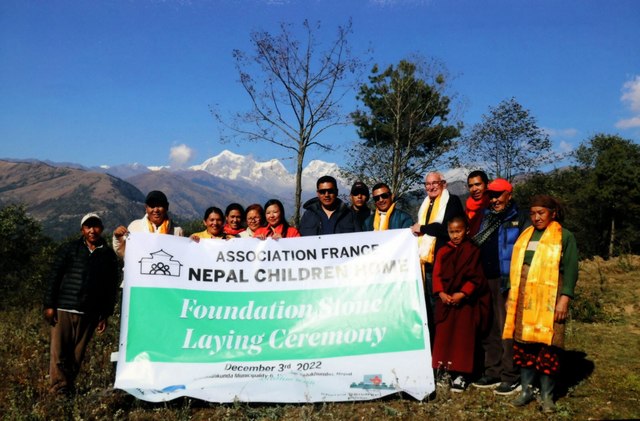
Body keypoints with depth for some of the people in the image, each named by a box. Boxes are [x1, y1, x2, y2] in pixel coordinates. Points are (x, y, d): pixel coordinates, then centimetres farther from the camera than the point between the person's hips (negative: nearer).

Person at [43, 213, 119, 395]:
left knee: (77, 355, 6)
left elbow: (111, 287, 9)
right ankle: (59, 391, 5)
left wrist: (105, 315, 7)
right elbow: (54, 276, 3)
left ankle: (68, 389, 16)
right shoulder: (69, 248, 6)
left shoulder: (109, 255, 9)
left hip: (89, 314, 1)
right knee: (59, 353, -2)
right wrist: (49, 305, -3)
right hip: (63, 310, -1)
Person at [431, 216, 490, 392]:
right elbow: (436, 274, 5)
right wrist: (441, 293, -9)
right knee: (443, 335, 5)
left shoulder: (473, 251, -2)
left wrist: (462, 293, -15)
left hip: (465, 301, -3)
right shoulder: (443, 251, 8)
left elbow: (476, 277, -6)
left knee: (463, 337, -1)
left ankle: (461, 374, 7)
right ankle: (445, 370, 16)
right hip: (445, 300, 3)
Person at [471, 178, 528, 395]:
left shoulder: (520, 221, -1)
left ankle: (511, 377, 5)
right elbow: (475, 246, 18)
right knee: (489, 330, 11)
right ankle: (492, 373, 21)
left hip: (508, 282, -6)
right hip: (485, 281, 6)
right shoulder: (485, 218, 16)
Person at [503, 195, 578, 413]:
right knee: (523, 345, 6)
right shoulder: (525, 235, 17)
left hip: (548, 299, -4)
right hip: (523, 298, 5)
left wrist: (565, 298, -12)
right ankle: (526, 390, 18)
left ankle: (547, 395, 9)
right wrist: (511, 295, 15)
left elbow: (570, 269, -3)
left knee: (547, 346, -3)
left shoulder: (564, 236, 3)